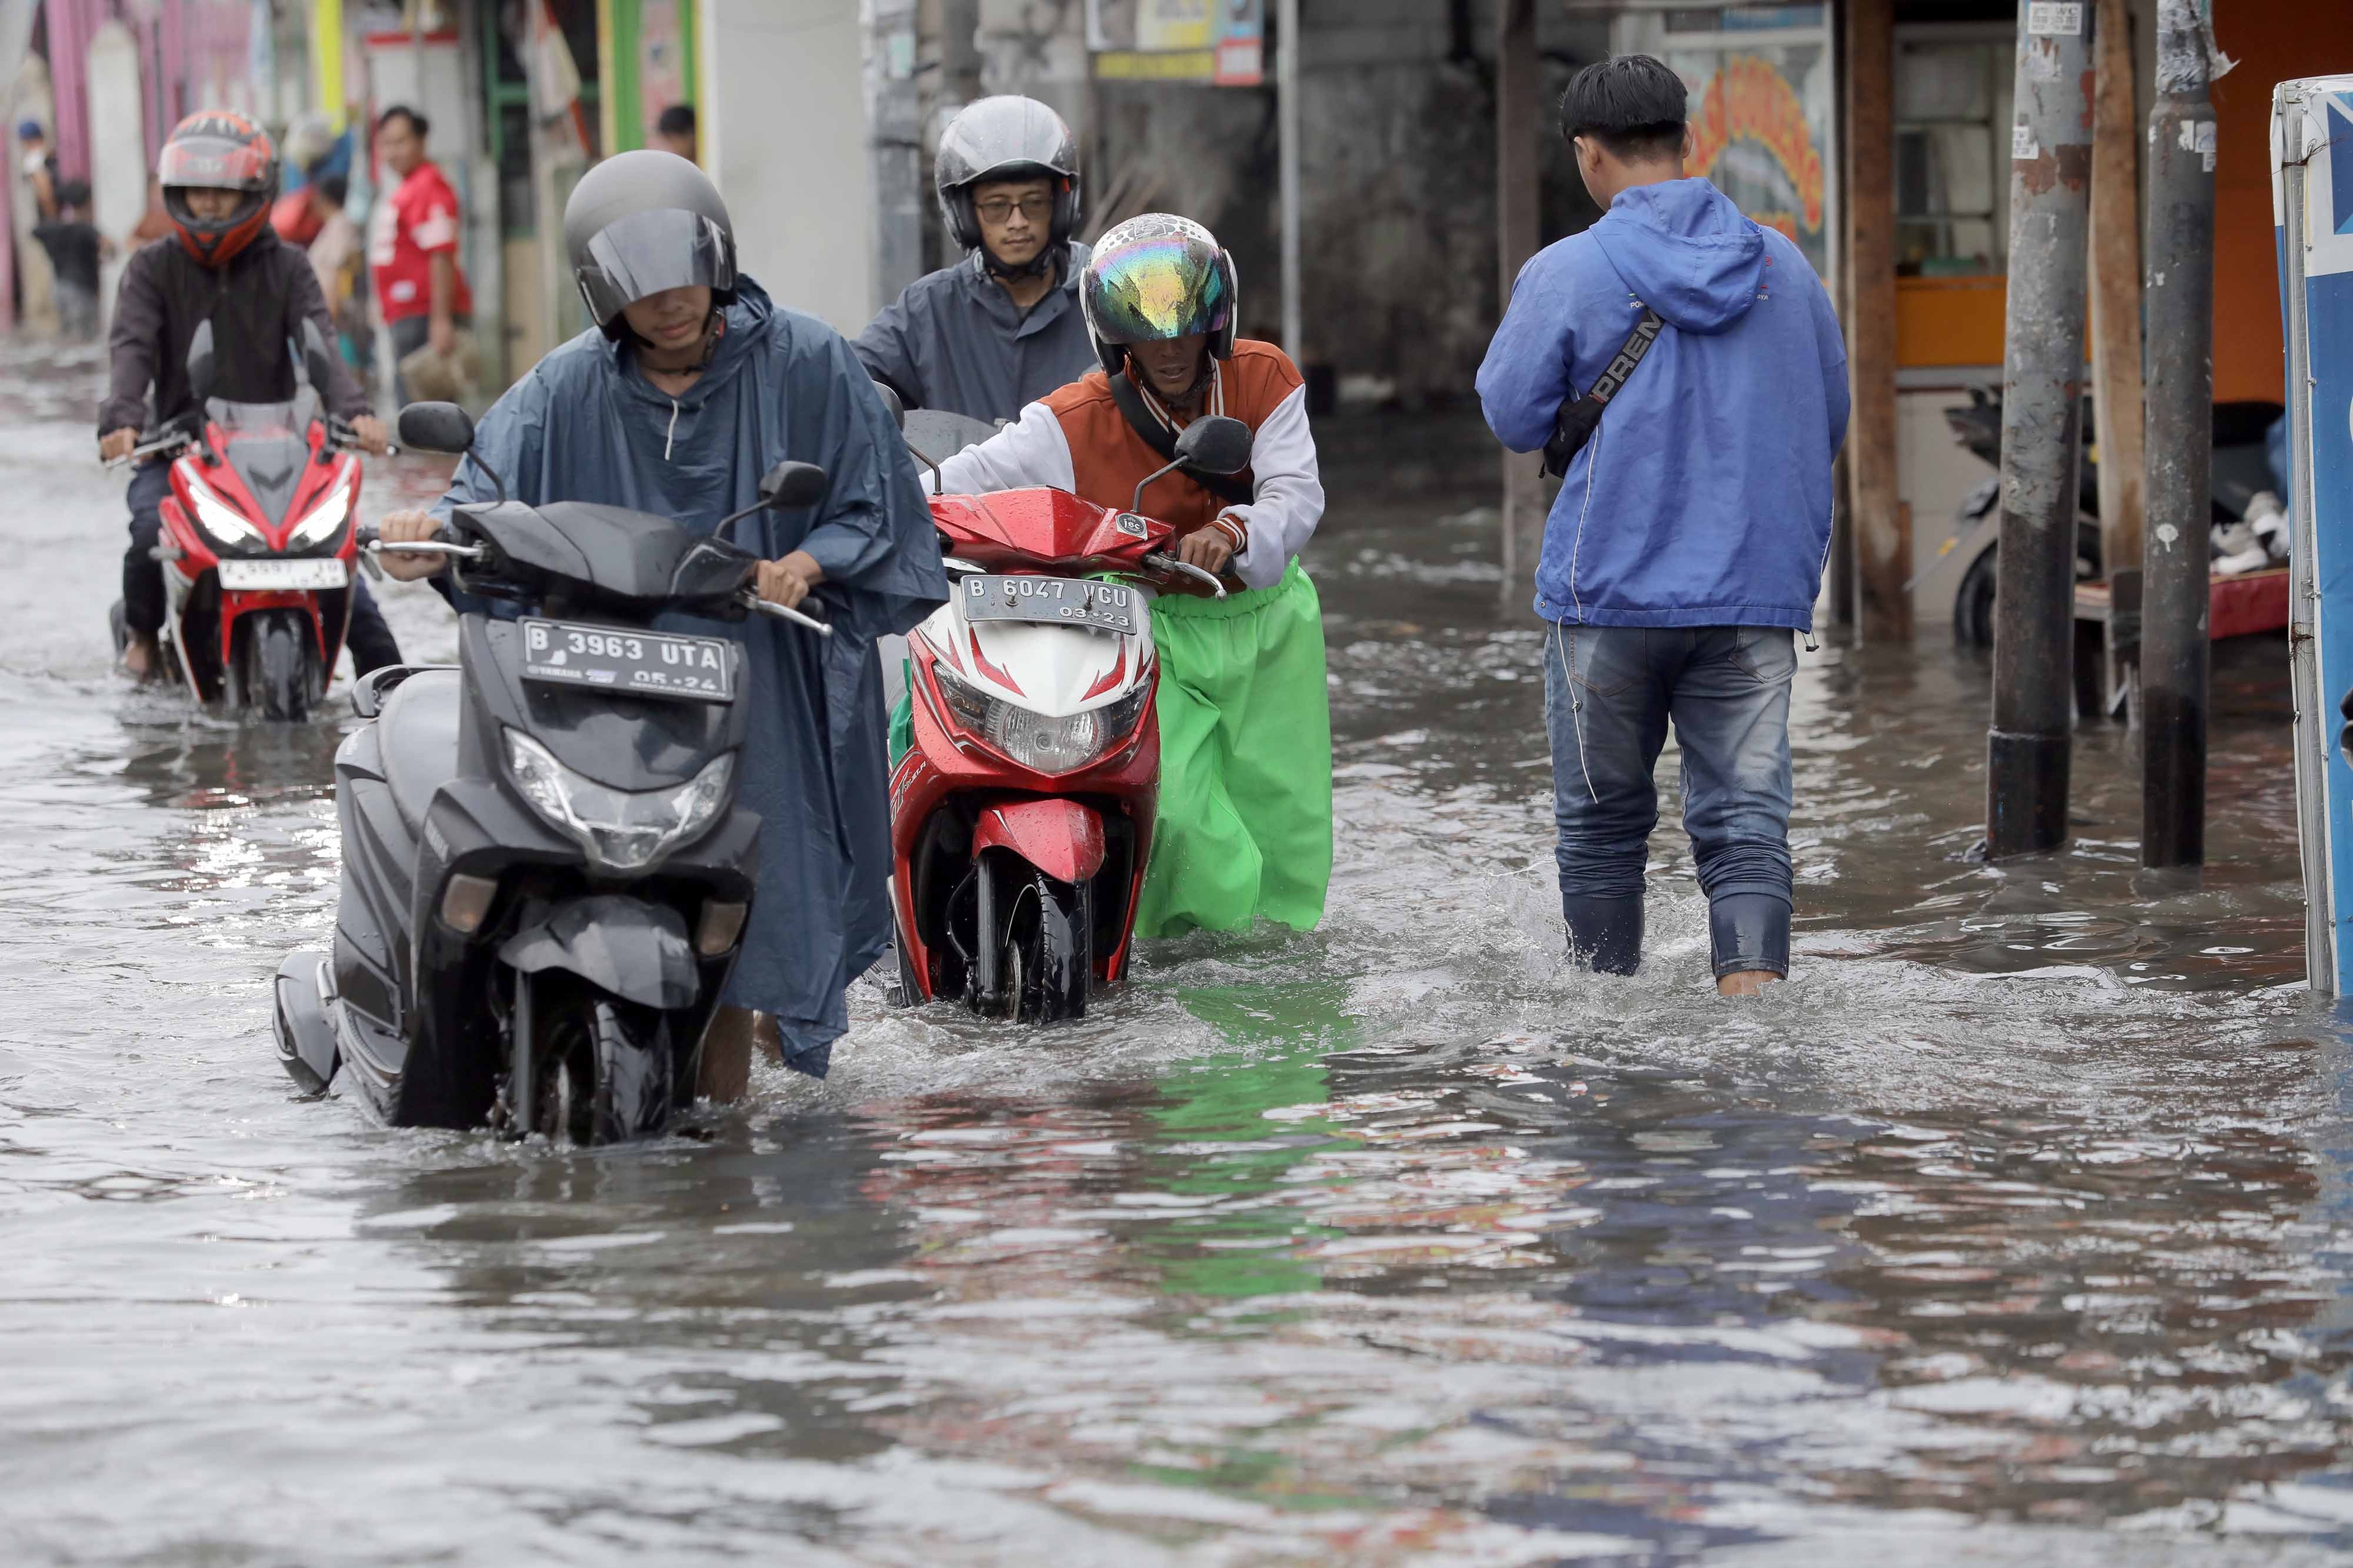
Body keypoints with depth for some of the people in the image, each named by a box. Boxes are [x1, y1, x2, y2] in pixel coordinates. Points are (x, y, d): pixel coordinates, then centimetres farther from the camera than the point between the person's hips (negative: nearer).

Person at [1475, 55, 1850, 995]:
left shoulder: (1569, 272, -9)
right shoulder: (1781, 265, 6)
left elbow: (1512, 417, -3)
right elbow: (1829, 420, 15)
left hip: (1612, 591, -2)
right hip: (1757, 593, 2)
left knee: (1604, 815, 13)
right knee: (1745, 815, -1)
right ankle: (1751, 985, -19)